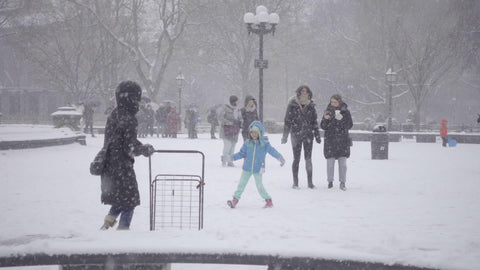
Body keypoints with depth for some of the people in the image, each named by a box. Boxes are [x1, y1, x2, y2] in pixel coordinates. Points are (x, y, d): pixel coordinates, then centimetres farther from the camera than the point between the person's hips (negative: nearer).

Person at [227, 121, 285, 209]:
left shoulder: (264, 144, -6)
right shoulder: (247, 143, 0)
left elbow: (273, 151, -9)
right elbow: (242, 153, 5)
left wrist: (280, 157, -22)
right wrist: (234, 157, -9)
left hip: (258, 169, -3)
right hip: (247, 168, 3)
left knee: (260, 186, -3)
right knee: (241, 184, 5)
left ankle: (269, 201, 10)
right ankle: (235, 200, 11)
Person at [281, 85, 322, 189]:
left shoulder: (311, 105, 7)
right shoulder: (293, 105, -2)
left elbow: (314, 121, 13)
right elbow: (287, 121, 0)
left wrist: (317, 135, 10)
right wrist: (285, 136, -3)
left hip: (308, 134, 2)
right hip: (296, 134, -2)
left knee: (308, 158, 1)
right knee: (296, 159, 1)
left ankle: (310, 182, 5)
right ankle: (295, 182, 7)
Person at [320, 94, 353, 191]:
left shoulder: (345, 112, 4)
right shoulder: (328, 111, 6)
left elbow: (350, 125, 0)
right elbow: (323, 127, 5)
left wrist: (341, 119, -15)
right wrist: (325, 119, -15)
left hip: (342, 140, 0)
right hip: (330, 140, 0)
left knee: (342, 162, 0)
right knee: (330, 162, 0)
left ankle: (342, 182, 6)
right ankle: (330, 182, 10)